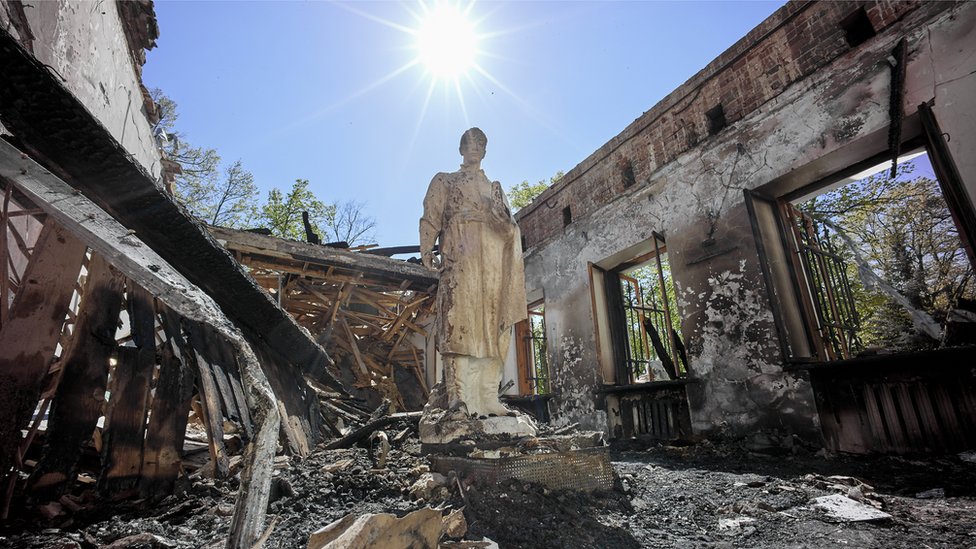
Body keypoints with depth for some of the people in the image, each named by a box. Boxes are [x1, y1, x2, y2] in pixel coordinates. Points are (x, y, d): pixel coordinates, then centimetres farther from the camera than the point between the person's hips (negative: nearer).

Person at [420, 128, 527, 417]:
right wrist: (427, 251, -9)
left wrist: (498, 212, -4)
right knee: (460, 318, -18)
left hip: (491, 257, 4)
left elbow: (509, 226, 19)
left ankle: (487, 397, -7)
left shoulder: (494, 187, 29)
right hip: (459, 255, -3)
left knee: (489, 323, -6)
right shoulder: (444, 181, 21)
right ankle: (461, 394, -21)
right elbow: (431, 217, 7)